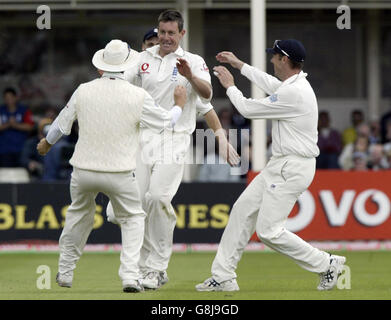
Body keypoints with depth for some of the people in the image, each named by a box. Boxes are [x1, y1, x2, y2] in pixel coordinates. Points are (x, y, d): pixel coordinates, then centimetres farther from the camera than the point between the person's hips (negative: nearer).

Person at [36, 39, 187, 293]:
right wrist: (180, 103, 22)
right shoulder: (138, 96, -10)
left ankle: (65, 272, 31)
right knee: (132, 217, 14)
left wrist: (47, 142, 33)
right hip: (120, 173, -3)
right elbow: (165, 121, 1)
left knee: (79, 214, 25)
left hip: (83, 170, 3)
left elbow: (62, 123, 13)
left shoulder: (84, 91, -1)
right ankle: (130, 276, -3)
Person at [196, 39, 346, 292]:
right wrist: (238, 64, 40)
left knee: (269, 231, -11)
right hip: (280, 165, 11)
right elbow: (270, 84, 33)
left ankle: (327, 264, 0)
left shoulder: (294, 93, -22)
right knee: (243, 209, 10)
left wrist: (230, 85, 4)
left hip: (293, 169, -11)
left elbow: (248, 109, -14)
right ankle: (223, 276, 14)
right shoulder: (295, 84, 9)